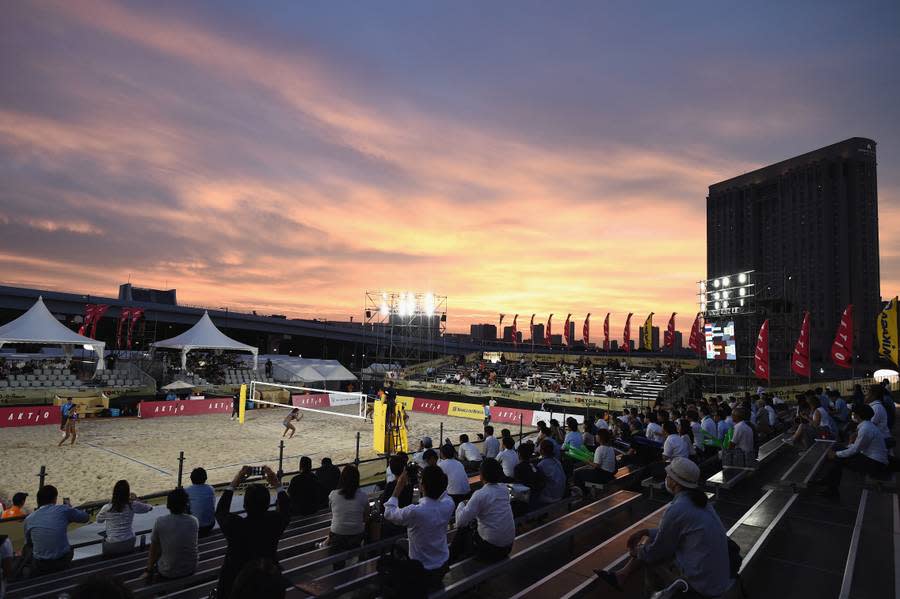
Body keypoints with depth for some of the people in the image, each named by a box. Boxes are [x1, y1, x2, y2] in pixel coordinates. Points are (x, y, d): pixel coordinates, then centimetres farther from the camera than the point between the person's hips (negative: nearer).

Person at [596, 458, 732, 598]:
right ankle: (622, 576, 24)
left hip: (700, 586, -8)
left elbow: (658, 551, -9)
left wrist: (637, 552, 10)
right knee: (653, 538, 15)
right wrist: (645, 532, 21)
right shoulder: (697, 500, 4)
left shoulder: (676, 510, -23)